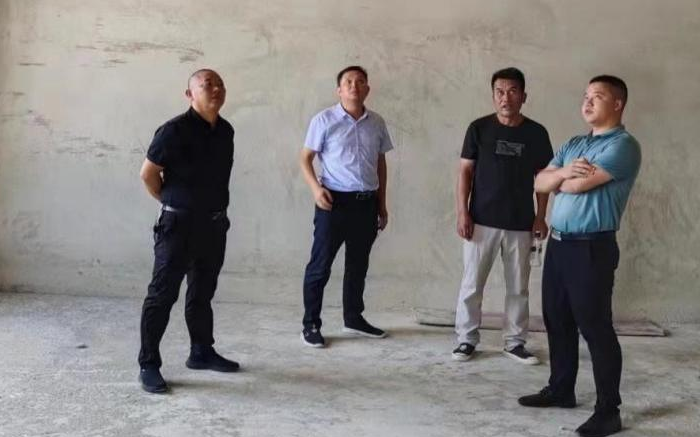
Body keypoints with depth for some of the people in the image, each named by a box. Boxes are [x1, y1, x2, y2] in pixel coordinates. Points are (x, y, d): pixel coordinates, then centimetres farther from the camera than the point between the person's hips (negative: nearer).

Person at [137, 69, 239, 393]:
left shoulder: (226, 131, 6)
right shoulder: (175, 130, -15)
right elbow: (148, 174, -8)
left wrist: (214, 206, 15)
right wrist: (171, 202, 5)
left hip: (215, 223, 7)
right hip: (180, 224, -7)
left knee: (202, 293, 17)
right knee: (162, 294, -2)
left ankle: (202, 352, 31)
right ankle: (148, 365, 5)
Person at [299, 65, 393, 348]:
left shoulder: (377, 123, 8)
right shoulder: (324, 120, -5)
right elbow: (305, 158, -2)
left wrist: (382, 205, 15)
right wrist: (316, 188, -19)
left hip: (367, 202, 5)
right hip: (335, 200, -5)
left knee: (358, 264, 15)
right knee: (320, 265, -1)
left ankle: (353, 318, 29)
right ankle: (310, 325, 9)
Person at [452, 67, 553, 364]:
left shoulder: (536, 133, 1)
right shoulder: (479, 128, -2)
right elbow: (465, 171, -1)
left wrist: (541, 216, 1)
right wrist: (462, 212, -8)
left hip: (520, 223, 2)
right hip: (482, 220, -1)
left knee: (518, 286, 10)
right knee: (471, 284, 3)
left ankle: (515, 341, 23)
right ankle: (467, 339, 16)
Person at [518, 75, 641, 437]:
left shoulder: (623, 145, -10)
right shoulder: (574, 145, 17)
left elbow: (580, 184, -19)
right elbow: (540, 182, 8)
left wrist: (558, 181, 3)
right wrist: (564, 172, -12)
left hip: (592, 248, -8)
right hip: (558, 243, 8)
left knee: (595, 328, -3)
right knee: (557, 321, 15)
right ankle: (560, 390, 30)